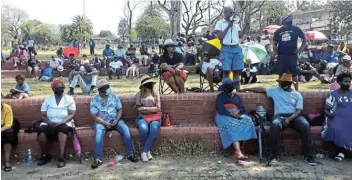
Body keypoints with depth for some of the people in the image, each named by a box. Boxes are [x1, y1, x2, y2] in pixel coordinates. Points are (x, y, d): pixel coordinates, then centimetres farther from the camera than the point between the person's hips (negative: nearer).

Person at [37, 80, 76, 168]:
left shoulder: (69, 99, 2)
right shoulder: (47, 99, 8)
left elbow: (72, 114, -6)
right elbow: (43, 115, 5)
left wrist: (61, 122, -21)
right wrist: (49, 122, -16)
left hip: (64, 123, -2)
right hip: (50, 124, 3)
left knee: (62, 128, -37)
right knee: (41, 130, -29)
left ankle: (61, 157, -37)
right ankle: (45, 155, -8)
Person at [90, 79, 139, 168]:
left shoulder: (114, 97, 1)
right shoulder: (94, 100, -6)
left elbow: (120, 110, 5)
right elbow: (95, 116, -8)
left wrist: (116, 120, -13)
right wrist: (106, 123, -19)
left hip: (115, 120, 2)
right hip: (101, 122, -2)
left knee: (125, 129, -25)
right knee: (99, 132, -34)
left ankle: (130, 154, -18)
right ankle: (97, 159, -32)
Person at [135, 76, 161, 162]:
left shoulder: (156, 94, 11)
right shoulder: (139, 94, 8)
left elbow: (158, 108, -1)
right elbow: (139, 109, -1)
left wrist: (144, 108, -7)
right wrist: (152, 109, -6)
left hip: (155, 117, 1)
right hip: (142, 117, -1)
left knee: (154, 128, -35)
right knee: (143, 128, -36)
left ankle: (144, 151, -23)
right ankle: (147, 151, -12)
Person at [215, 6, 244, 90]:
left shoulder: (236, 24, 17)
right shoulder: (220, 23, 3)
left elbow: (240, 36, 16)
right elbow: (220, 37, -8)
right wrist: (228, 26, -9)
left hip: (237, 49, 4)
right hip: (226, 49, -4)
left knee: (237, 71, 3)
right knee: (226, 71, -4)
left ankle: (238, 90, 6)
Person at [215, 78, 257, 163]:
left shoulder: (237, 97, 25)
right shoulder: (220, 96, 10)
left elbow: (243, 109, 12)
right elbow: (220, 110, -6)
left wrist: (238, 111, -12)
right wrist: (232, 114, -17)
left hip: (237, 116, 4)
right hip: (224, 117, -4)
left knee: (247, 121, -27)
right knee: (231, 124, -37)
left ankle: (237, 152, -33)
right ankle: (238, 152, -48)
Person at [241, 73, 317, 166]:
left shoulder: (297, 95, 13)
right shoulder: (275, 91, 18)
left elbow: (299, 110, 2)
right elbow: (261, 89, 21)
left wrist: (289, 119, -16)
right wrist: (246, 89, 18)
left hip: (294, 116, 1)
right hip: (280, 116, 0)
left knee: (305, 125, -32)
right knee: (274, 126, -36)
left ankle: (308, 156, -23)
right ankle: (275, 155, -24)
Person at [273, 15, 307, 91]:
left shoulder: (295, 29, 5)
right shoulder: (278, 31, 8)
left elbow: (304, 38, 11)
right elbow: (274, 43, 17)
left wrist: (301, 49, 3)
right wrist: (276, 52, 3)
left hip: (292, 55, -1)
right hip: (281, 56, 1)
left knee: (294, 74, 2)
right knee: (281, 75, 6)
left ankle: (297, 90, 11)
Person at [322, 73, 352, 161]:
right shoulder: (333, 94, 10)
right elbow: (326, 109, 7)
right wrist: (329, 114, -15)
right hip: (337, 118, -2)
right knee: (336, 128, -34)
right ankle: (340, 151, -18)